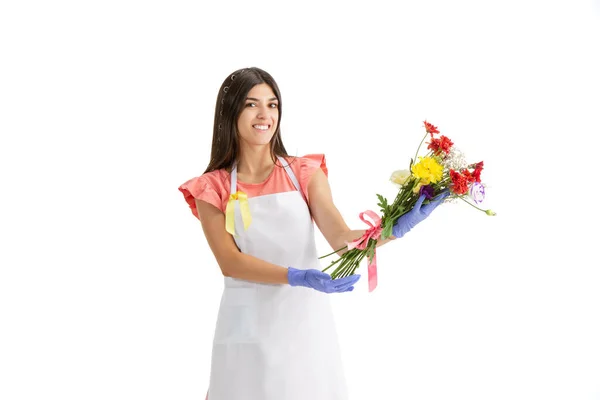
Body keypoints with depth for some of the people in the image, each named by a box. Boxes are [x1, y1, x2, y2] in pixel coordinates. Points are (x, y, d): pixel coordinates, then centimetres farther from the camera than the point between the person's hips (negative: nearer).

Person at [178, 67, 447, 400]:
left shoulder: (305, 173, 3)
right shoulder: (211, 189, 0)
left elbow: (341, 238, -8)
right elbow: (230, 262, -10)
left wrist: (396, 228, -26)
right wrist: (298, 277, -24)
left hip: (306, 323, 1)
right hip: (249, 329, -1)